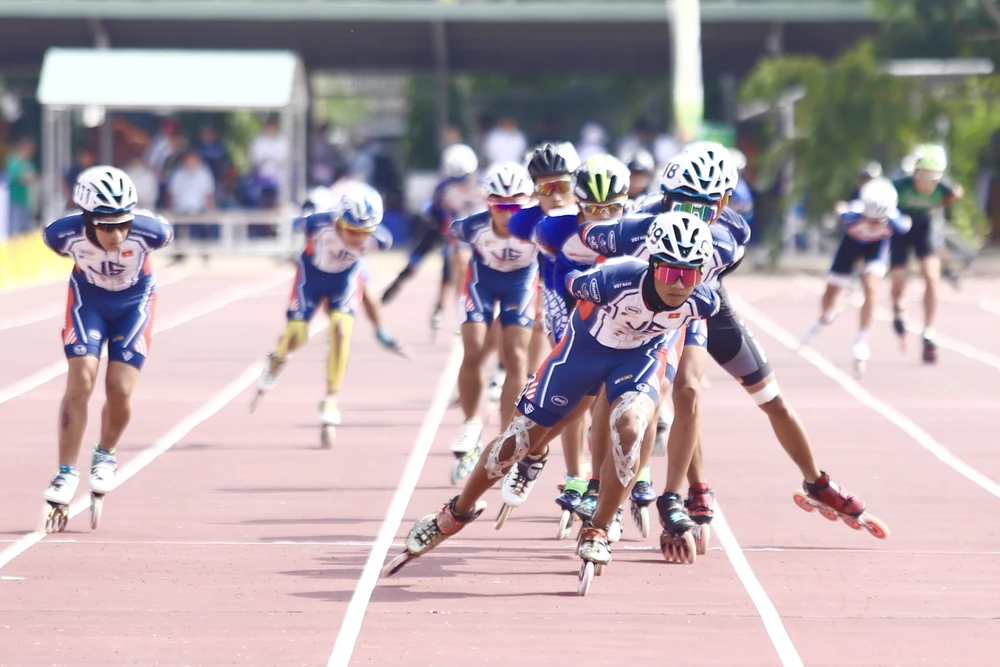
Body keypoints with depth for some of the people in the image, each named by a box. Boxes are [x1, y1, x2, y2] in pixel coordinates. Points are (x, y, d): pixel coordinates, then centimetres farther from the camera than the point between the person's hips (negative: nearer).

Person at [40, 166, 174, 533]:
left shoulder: (148, 230, -35)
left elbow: (166, 235, -9)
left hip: (134, 302, 0)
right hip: (88, 297, 0)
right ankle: (66, 474, -4)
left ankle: (105, 457, 20)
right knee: (80, 382, -14)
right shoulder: (64, 233, -32)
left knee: (120, 391, -9)